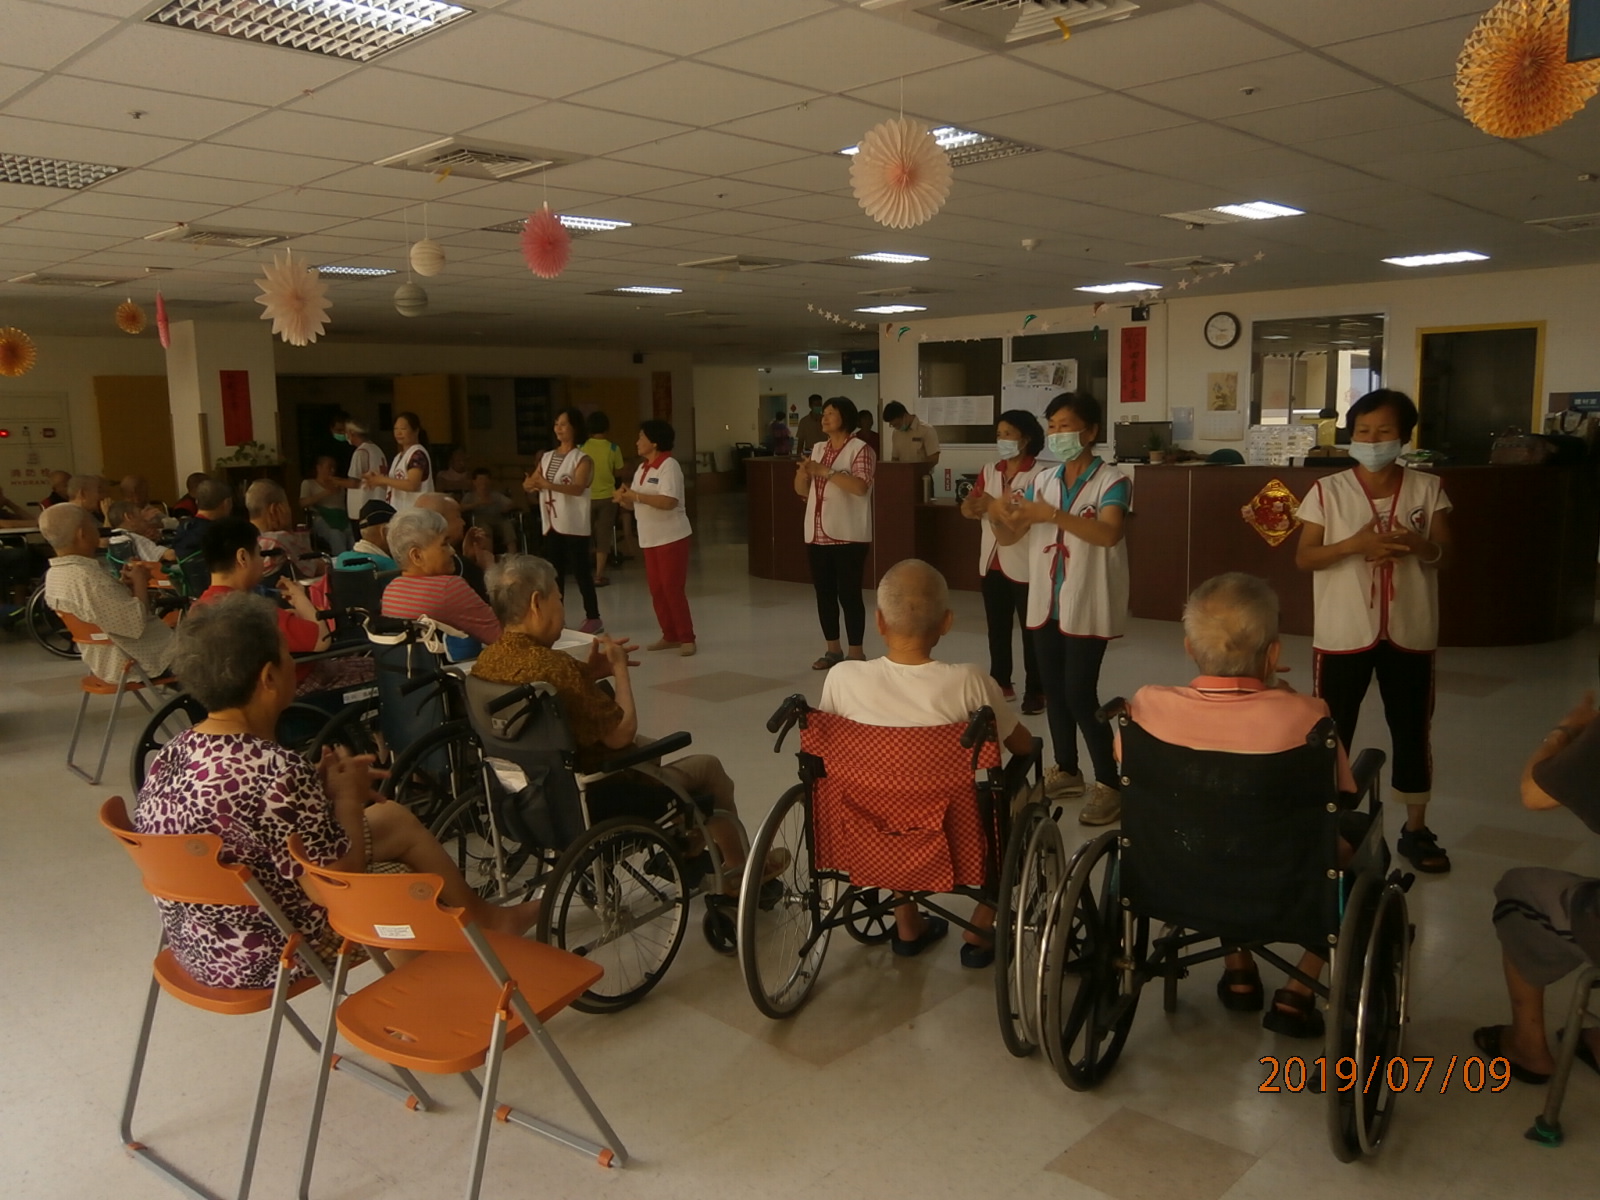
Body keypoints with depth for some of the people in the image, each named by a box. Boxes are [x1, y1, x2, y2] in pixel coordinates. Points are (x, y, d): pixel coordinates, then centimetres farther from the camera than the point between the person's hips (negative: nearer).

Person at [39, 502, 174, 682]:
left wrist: (126, 584, -2)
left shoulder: (54, 574, 2)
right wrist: (140, 582, -16)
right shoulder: (87, 577, -30)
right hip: (131, 661, -9)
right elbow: (136, 623, -28)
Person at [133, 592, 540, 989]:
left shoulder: (171, 753, -6)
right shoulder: (277, 773, -32)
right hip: (266, 958, -8)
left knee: (395, 817, 15)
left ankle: (485, 918, 34)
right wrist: (349, 799, -11)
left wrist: (321, 790, 1)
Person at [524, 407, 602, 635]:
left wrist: (548, 484, -34)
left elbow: (578, 488, -22)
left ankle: (593, 618, 4)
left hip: (574, 525, -6)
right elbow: (530, 484, 10)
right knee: (555, 572, 10)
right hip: (551, 524, 6)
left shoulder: (582, 459, -6)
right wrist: (530, 484, -16)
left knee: (581, 571, -3)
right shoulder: (547, 457, 13)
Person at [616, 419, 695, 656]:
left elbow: (669, 501, -26)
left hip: (671, 537, -8)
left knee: (673, 588, -7)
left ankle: (686, 637, 1)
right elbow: (634, 504, 15)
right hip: (650, 539, 8)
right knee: (656, 589, 9)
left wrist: (636, 496, -21)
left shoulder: (669, 466, -13)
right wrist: (624, 499, -7)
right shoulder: (642, 468, 13)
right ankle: (670, 636, 18)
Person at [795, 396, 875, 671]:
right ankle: (833, 650, 22)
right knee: (824, 594, 11)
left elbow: (860, 486, -21)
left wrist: (825, 471, -21)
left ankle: (856, 654, 3)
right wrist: (803, 469, -6)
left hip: (848, 535, -7)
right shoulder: (818, 449, 14)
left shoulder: (860, 449, -7)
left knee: (849, 594, -5)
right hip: (817, 534, 7)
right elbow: (801, 489, 15)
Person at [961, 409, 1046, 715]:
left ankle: (1035, 690, 11)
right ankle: (1000, 683, 28)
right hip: (992, 562, 7)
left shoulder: (1039, 474, -12)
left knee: (1031, 630, 3)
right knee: (997, 628, 16)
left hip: (1025, 566, -7)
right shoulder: (989, 471, 10)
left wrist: (991, 506, -16)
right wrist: (982, 505, -18)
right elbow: (967, 508, 4)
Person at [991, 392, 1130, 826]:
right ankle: (1066, 771, 29)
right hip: (1045, 603, 6)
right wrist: (998, 517, -16)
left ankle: (1109, 784, 4)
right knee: (1053, 691, 13)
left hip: (1087, 606, -6)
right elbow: (1009, 538, 7)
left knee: (1080, 696, -9)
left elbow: (1108, 534, -28)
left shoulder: (1111, 481, -9)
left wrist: (1053, 515, -36)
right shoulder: (1043, 480, 8)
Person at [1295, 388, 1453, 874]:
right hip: (1343, 634, -2)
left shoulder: (1428, 488, 1)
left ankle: (1416, 829, 27)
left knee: (1413, 732, 12)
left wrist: (1419, 545, -20)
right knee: (1331, 731, 6)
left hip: (1409, 633, 2)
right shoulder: (1327, 491, -5)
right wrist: (1354, 544, -22)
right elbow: (1304, 557, -6)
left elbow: (1445, 556, 2)